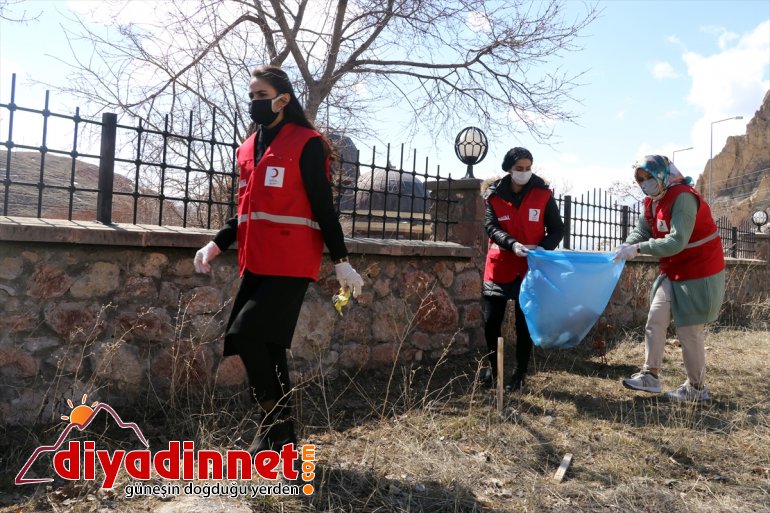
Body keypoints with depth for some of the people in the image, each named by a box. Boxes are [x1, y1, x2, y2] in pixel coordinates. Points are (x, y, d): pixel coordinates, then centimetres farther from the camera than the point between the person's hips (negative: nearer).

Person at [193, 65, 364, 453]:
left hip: (290, 264, -7)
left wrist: (341, 262, -9)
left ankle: (275, 421, 5)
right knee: (267, 346, 9)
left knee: (244, 334, -15)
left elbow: (323, 207, -6)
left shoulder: (307, 144, -4)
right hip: (255, 264, 8)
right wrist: (215, 245, 11)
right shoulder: (248, 148, 17)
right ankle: (282, 433, 23)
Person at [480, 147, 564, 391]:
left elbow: (557, 229, 3)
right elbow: (491, 227, -9)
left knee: (524, 323, 6)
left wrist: (543, 248, -17)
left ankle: (520, 373, 20)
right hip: (499, 267, 1)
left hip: (530, 269, -1)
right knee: (491, 321, 3)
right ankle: (492, 367, 25)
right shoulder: (494, 194, 1)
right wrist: (513, 244, -27)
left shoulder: (543, 194, -1)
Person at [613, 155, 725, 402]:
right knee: (655, 320, 3)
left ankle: (697, 387, 14)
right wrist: (625, 248, -21)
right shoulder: (652, 202, 7)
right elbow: (641, 231, 0)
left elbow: (677, 242, -31)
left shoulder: (683, 198, -22)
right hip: (672, 274, 9)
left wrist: (638, 249, -33)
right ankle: (650, 375, 9)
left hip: (698, 275, -9)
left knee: (689, 331, -1)